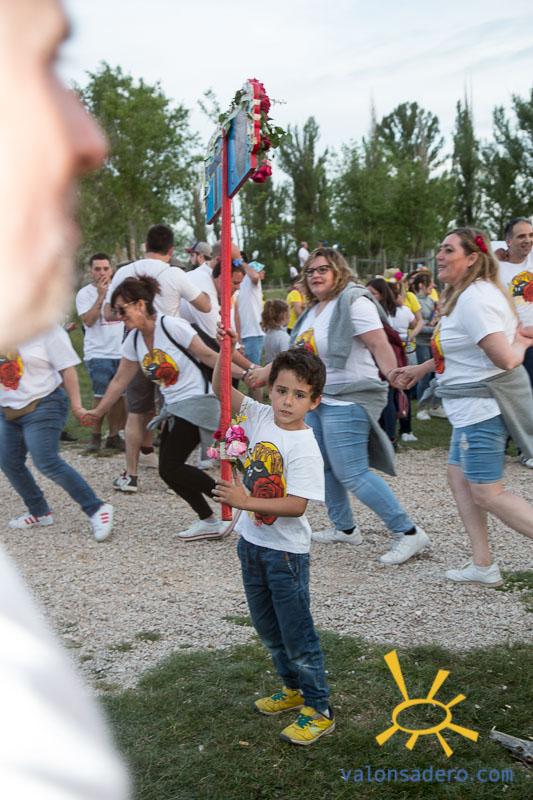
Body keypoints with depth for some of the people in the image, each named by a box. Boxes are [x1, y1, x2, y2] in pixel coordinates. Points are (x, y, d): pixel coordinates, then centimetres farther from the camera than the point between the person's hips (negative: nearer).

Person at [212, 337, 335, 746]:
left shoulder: (304, 448, -21)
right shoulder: (260, 417, -2)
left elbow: (296, 505, -27)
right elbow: (221, 388, 1)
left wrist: (245, 501, -33)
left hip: (285, 550, -7)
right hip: (252, 541, 7)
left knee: (297, 633, 2)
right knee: (267, 627, 21)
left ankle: (318, 711, 16)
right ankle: (293, 689, 40)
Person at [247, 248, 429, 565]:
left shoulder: (353, 301, -13)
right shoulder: (314, 310, 15)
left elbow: (380, 345, -23)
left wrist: (394, 378, -35)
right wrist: (266, 371, 24)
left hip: (349, 400, -10)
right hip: (319, 399, 10)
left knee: (351, 473, -14)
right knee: (323, 467, 15)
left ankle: (409, 533, -9)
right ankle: (345, 528, 31)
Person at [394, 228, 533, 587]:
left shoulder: (474, 299, -21)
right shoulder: (466, 294, 13)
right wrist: (421, 368, 27)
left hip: (483, 405, -11)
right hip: (475, 407, 11)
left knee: (487, 493, -5)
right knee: (459, 477, 14)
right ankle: (483, 566, 19)